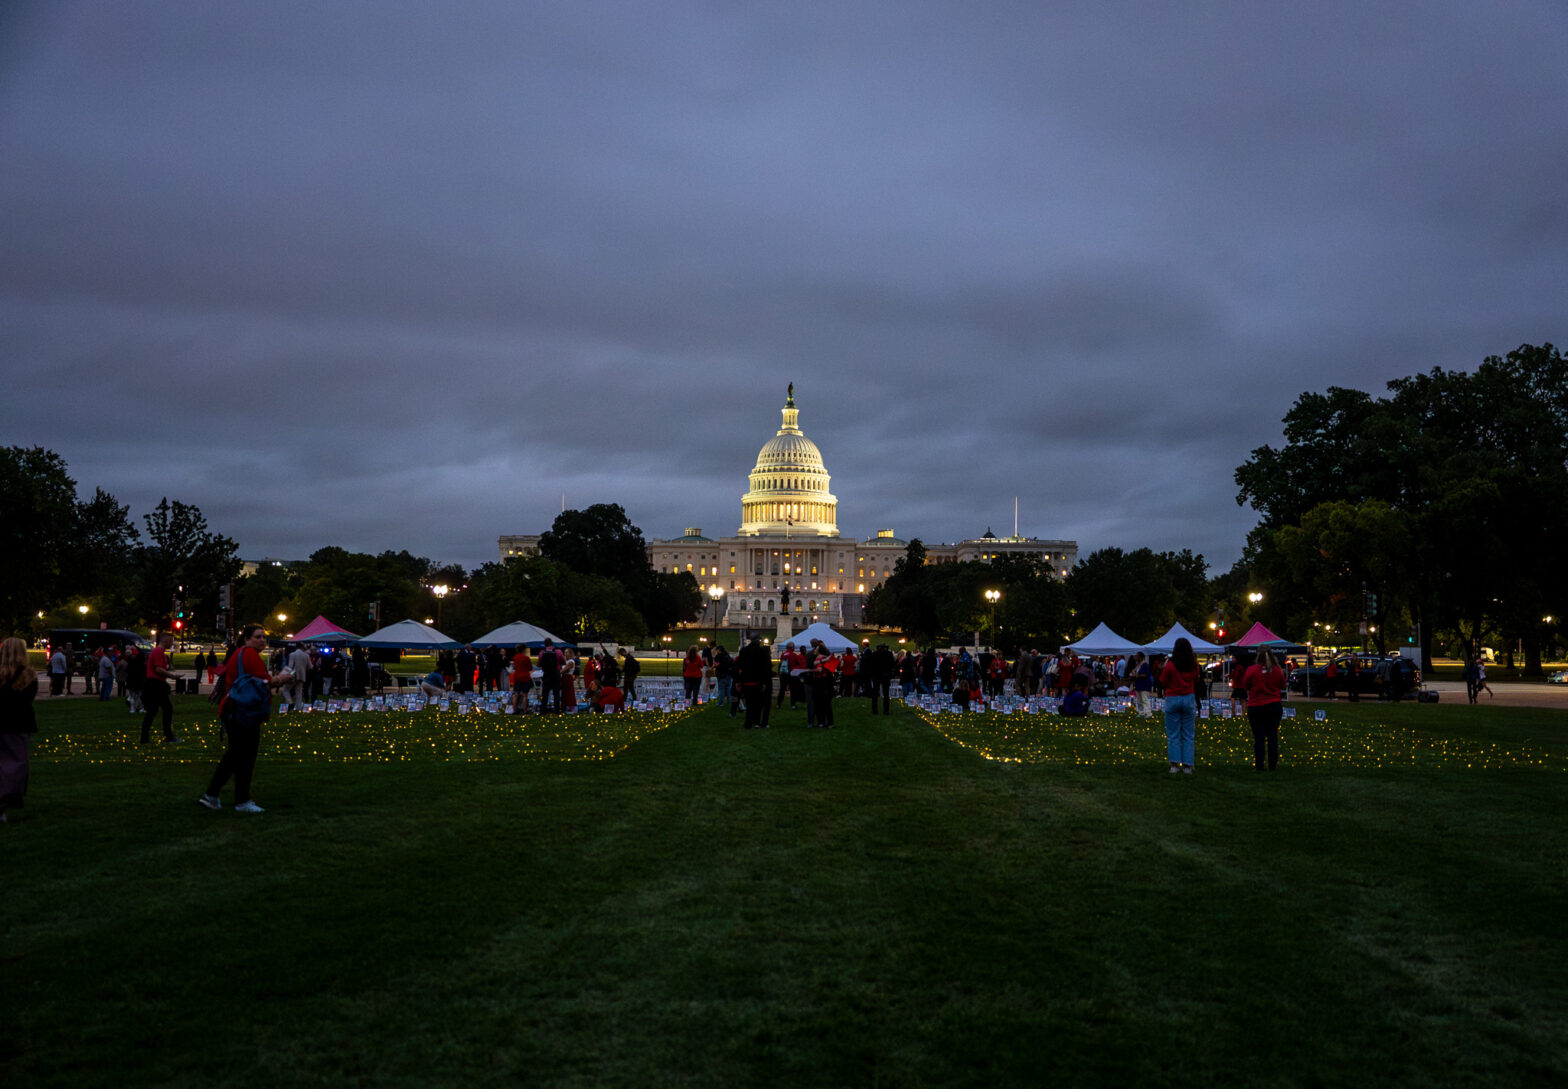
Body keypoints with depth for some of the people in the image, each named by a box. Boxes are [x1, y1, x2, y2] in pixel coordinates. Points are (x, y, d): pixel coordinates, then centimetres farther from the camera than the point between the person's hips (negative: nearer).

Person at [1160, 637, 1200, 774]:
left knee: (1173, 734, 4)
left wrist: (1164, 668, 8)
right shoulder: (1194, 665, -1)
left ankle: (1174, 764, -1)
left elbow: (1163, 683, -3)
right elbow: (1196, 682, 14)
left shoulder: (1170, 665, -10)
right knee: (1188, 735, 7)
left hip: (1172, 699, -2)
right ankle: (1187, 766, 4)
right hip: (1189, 699, 2)